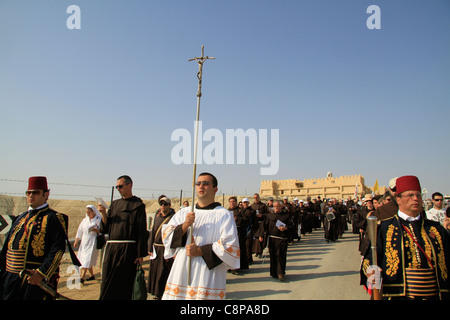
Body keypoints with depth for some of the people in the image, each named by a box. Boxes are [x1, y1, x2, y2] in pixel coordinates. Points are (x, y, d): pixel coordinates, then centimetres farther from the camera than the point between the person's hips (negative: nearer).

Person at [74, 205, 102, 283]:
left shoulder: (98, 220, -3)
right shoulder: (84, 220, 12)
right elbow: (79, 231, 13)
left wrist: (95, 230, -23)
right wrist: (76, 241, 7)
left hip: (93, 242, -6)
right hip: (84, 241, 6)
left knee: (87, 260, -12)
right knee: (83, 259, 10)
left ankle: (82, 278, -14)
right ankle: (92, 275, 23)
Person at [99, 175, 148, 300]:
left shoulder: (138, 205, -3)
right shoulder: (115, 204, 14)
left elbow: (142, 231, -8)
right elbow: (105, 228, 12)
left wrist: (140, 254, -11)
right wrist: (103, 213, -5)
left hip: (128, 249, -5)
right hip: (111, 248, 5)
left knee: (125, 283, 3)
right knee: (107, 283, 9)